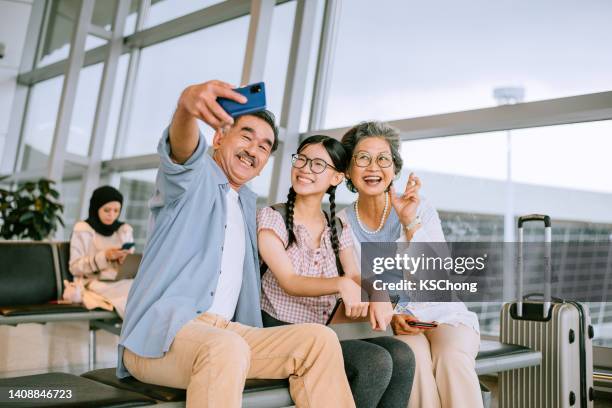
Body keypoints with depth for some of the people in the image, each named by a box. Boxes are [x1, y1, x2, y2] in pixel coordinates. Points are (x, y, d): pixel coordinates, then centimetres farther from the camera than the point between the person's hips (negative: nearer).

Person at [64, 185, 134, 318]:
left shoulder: (125, 230, 15)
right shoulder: (83, 230, 4)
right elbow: (75, 268, -3)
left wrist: (125, 261, -8)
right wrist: (104, 257, -15)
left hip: (121, 283, 4)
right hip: (94, 283, -4)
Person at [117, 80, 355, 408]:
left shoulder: (249, 205, 23)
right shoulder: (194, 176, 3)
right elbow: (182, 149, -22)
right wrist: (188, 103, -46)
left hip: (225, 333, 6)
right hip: (157, 336, -6)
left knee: (319, 340, -14)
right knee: (226, 348, -37)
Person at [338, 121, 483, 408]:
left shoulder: (420, 209, -6)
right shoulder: (343, 223, -1)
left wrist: (410, 223, -27)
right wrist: (390, 318, -16)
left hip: (442, 316, 0)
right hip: (388, 323, 0)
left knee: (452, 357, -31)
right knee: (415, 355, -31)